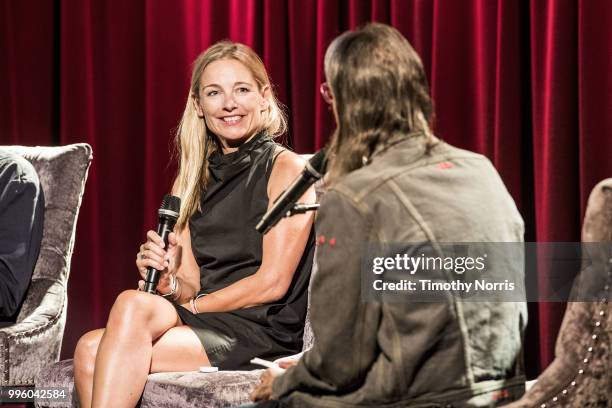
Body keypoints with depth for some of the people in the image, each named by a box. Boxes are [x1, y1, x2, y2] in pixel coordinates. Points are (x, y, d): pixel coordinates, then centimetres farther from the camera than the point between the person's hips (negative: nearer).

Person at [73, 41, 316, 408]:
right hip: (201, 324, 5)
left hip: (264, 331, -5)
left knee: (132, 306, -29)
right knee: (90, 351, -24)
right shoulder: (192, 181, 18)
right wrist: (169, 283, -10)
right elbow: (192, 287, 13)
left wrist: (192, 305, -9)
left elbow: (272, 283, -9)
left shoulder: (287, 170, -1)